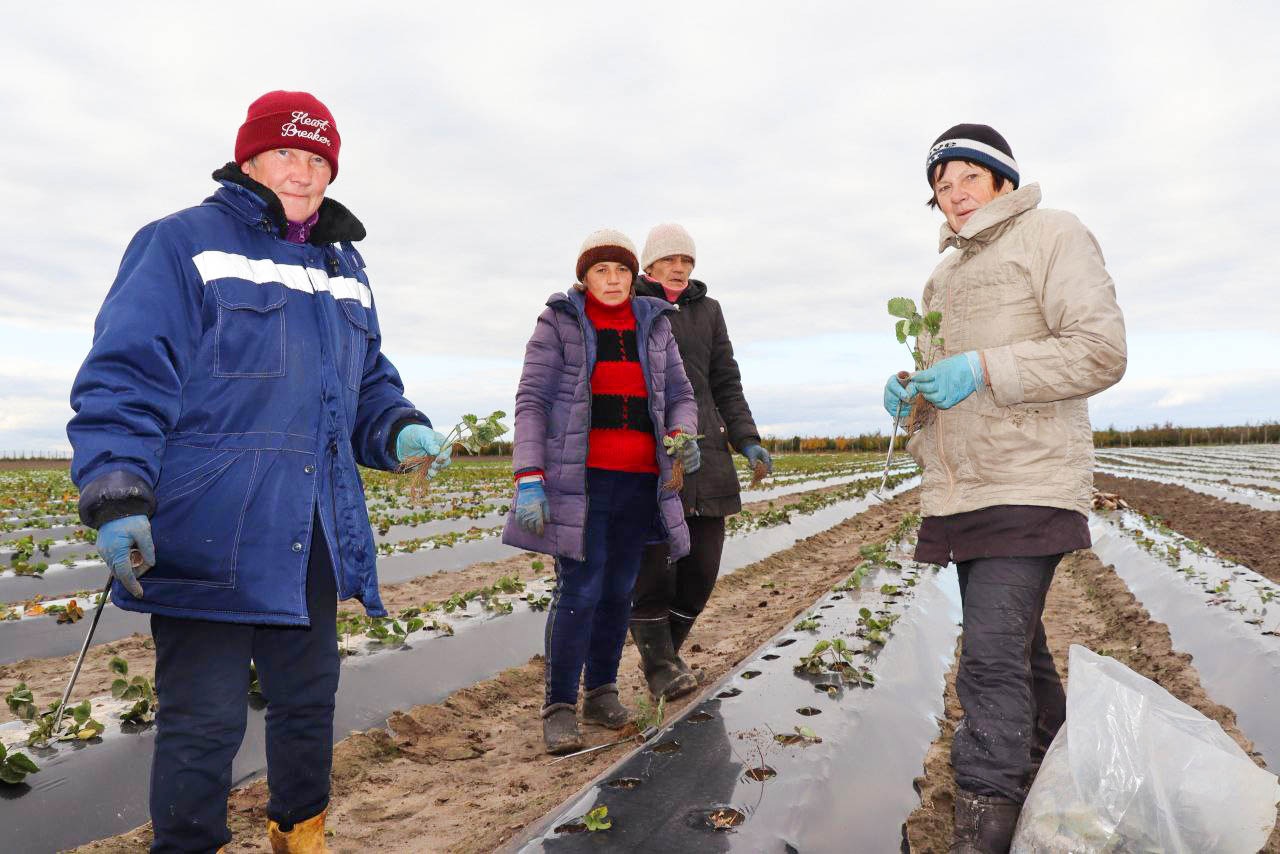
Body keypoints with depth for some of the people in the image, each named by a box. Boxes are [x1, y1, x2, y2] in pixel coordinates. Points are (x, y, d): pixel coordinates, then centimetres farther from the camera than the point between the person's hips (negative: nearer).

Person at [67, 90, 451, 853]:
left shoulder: (346, 267, 16)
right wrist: (116, 493, -20)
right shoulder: (184, 243, -3)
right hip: (209, 535, -6)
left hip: (314, 539, 7)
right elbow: (126, 375, -10)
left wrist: (399, 428, 0)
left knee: (310, 699, 19)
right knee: (206, 720, 3)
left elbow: (368, 382, 21)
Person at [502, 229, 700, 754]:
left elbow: (680, 396, 13)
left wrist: (683, 435, -10)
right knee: (579, 592, -7)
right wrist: (528, 478, -15)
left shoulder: (654, 325, 12)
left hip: (640, 479, 4)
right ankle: (559, 709, 3)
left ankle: (601, 693, 23)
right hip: (580, 478, -4)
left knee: (619, 591, 9)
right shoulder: (559, 322, 0)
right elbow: (531, 400, -5)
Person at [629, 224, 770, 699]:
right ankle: (658, 664, 10)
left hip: (703, 450, 4)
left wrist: (746, 440, 6)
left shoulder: (707, 310, 19)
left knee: (702, 565, 2)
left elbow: (726, 384, 18)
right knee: (653, 563, -8)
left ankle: (665, 649, 23)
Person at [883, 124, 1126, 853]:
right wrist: (909, 390, 1)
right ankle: (1046, 772, 36)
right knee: (1018, 644, 18)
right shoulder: (948, 272, 20)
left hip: (1029, 485, -8)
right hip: (962, 491, 8)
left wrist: (985, 367, -22)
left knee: (993, 655, -14)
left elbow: (1102, 351, -12)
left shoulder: (1052, 234, -2)